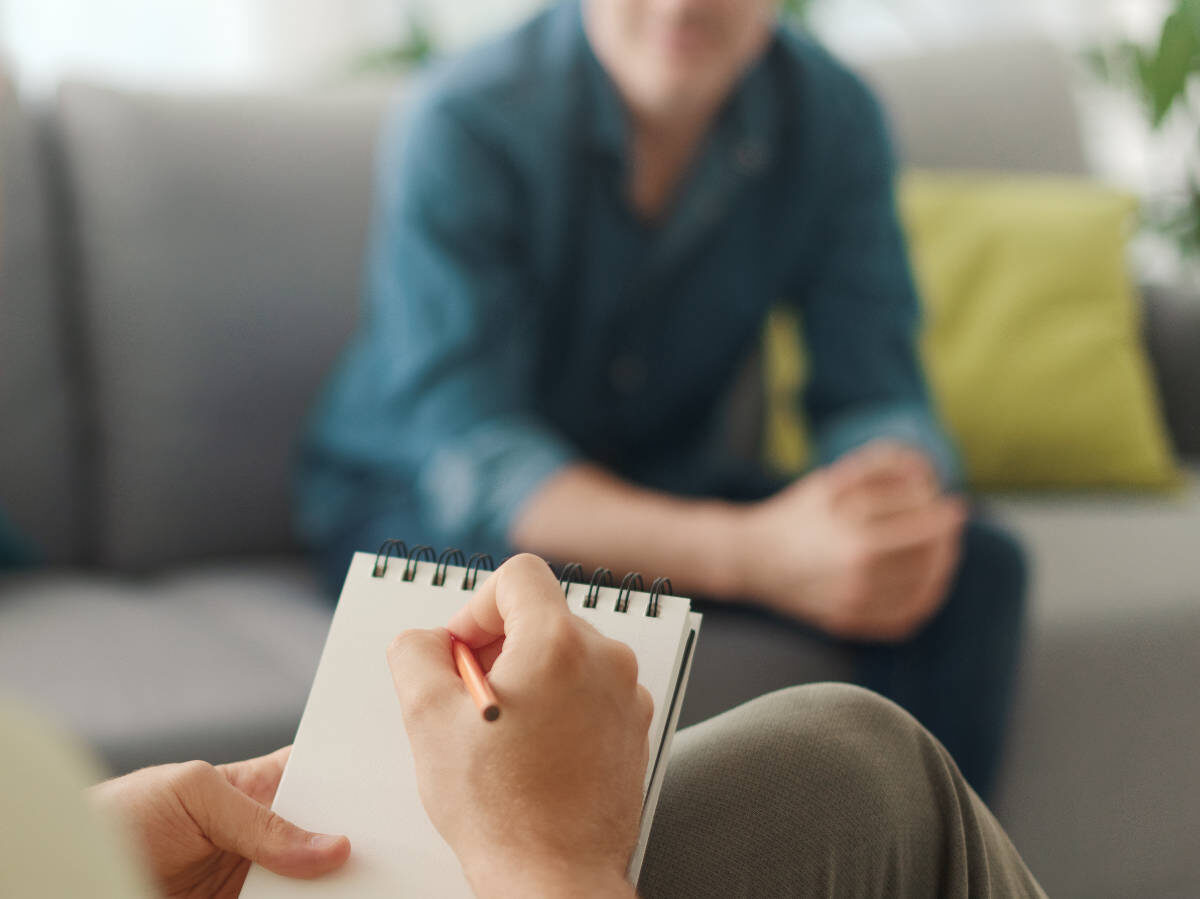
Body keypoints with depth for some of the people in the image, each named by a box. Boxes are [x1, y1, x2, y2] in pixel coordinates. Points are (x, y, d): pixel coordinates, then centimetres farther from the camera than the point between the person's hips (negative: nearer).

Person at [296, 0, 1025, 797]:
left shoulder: (833, 117, -10)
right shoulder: (464, 130, -24)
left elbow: (876, 395, -10)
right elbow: (470, 463, -32)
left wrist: (906, 501, -36)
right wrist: (752, 553, -47)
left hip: (667, 479, 5)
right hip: (413, 497, -4)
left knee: (976, 567, -14)